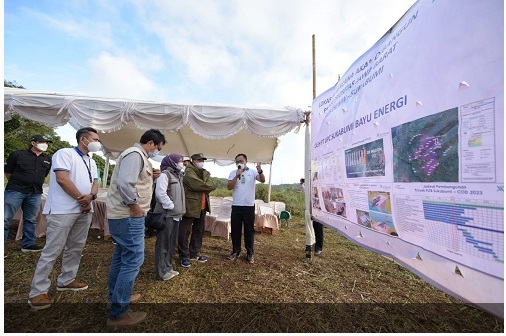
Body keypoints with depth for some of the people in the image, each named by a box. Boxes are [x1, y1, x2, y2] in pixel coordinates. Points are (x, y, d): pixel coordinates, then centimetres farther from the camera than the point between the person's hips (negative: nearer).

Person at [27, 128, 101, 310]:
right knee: (52, 250, -2)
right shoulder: (65, 153, -6)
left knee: (76, 248, 13)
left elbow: (95, 183, 11)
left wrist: (90, 196, -11)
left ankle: (66, 280, 26)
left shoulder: (91, 162, 17)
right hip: (63, 210, -7)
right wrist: (81, 198, -12)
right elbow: (61, 178, -17)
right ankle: (37, 291, 9)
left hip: (84, 211, 8)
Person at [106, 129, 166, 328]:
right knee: (133, 261, -4)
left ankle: (116, 297, 37)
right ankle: (118, 313, 7)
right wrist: (134, 205, -19)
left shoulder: (138, 155, 16)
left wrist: (151, 178, 4)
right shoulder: (135, 154, -16)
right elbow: (124, 183, -29)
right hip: (129, 216, -11)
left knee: (121, 257, 21)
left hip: (123, 215, 11)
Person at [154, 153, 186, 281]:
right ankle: (161, 271, 14)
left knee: (172, 243, 16)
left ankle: (168, 267, 29)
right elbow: (160, 193, -23)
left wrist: (179, 209, 12)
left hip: (176, 215, 9)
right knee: (163, 243, 2)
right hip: (167, 214, -9)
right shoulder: (165, 175, -11)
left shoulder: (178, 176, 17)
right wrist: (171, 206, -18)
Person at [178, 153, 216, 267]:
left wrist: (204, 187, -15)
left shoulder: (205, 173, 16)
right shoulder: (188, 172, -8)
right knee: (184, 232, 1)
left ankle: (194, 253, 30)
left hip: (202, 207, 8)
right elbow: (199, 185, -23)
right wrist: (207, 187, -6)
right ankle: (184, 256, 16)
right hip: (190, 206, -8)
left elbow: (212, 186, 1)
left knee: (199, 231, 15)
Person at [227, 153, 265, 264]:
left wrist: (260, 171, -38)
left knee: (249, 230, 8)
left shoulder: (252, 172, -1)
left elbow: (263, 180, -17)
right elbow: (229, 187, -8)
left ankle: (250, 253, 20)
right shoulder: (233, 173, 4)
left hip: (249, 206, -2)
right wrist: (237, 175, -18)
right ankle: (235, 251, 26)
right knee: (235, 230, 11)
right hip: (236, 206, 2)